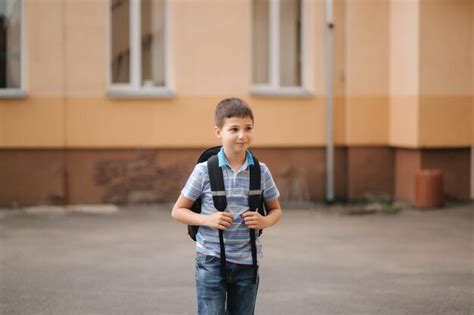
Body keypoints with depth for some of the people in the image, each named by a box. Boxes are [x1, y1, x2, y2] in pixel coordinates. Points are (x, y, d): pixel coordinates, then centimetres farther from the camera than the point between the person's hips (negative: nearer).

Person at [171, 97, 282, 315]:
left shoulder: (261, 172, 0)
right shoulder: (204, 171, -7)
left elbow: (275, 210, 14)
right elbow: (177, 211, 0)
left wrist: (265, 221, -9)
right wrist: (207, 220, -17)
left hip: (247, 263, 3)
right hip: (211, 261, -3)